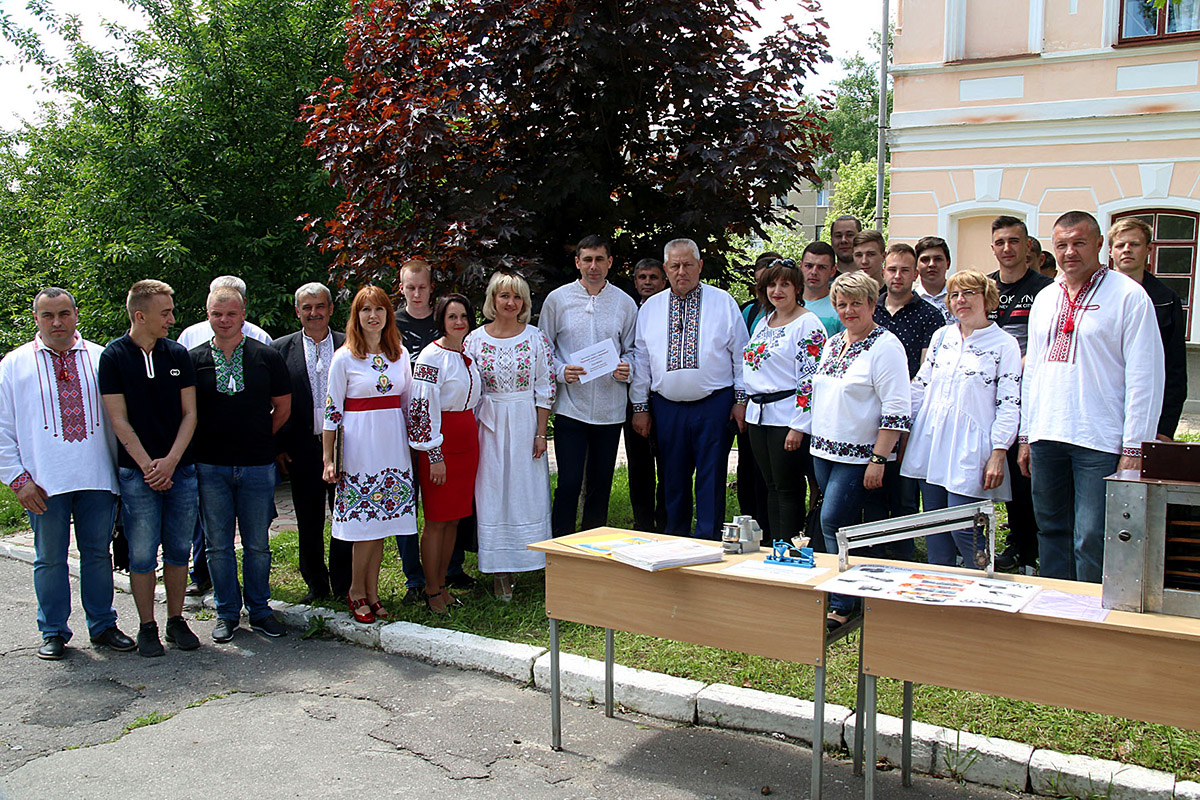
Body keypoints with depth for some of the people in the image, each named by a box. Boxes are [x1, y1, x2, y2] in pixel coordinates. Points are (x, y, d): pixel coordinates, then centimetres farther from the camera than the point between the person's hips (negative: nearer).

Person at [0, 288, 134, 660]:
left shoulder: (100, 359, 7)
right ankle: (53, 632, 21)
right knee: (50, 558, 7)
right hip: (45, 482, -1)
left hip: (97, 477, 1)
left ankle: (103, 626, 22)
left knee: (98, 553, 9)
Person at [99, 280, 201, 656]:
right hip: (137, 473, -3)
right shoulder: (114, 356, -2)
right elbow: (119, 420, -4)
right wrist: (148, 466, -11)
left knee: (179, 550, 8)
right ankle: (147, 627, 14)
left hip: (180, 469, 3)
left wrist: (169, 462, -7)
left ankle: (176, 620, 20)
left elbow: (189, 414, 5)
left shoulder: (178, 354, 7)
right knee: (142, 554, 2)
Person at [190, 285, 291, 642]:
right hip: (209, 466, 0)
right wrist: (210, 441, 4)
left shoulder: (266, 356, 3)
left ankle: (259, 610, 21)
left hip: (257, 465, 0)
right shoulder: (193, 359, 3)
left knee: (257, 543, 7)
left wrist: (259, 439, 7)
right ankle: (227, 612, 20)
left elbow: (283, 406, 9)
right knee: (218, 544, 7)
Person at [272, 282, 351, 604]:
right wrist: (278, 448, -2)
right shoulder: (281, 348, 4)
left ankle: (344, 585, 20)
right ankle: (317, 586, 24)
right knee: (309, 523, 10)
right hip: (303, 450, 1)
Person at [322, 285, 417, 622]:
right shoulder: (344, 357, -4)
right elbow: (332, 409, -3)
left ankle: (371, 592, 17)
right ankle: (357, 593, 14)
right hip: (360, 447, -4)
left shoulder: (400, 354, 9)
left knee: (381, 521, 7)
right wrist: (328, 458, -5)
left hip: (394, 444, 4)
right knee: (366, 523, -3)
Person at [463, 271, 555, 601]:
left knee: (526, 491, 2)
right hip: (488, 425, 0)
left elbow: (545, 389, 0)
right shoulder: (475, 339, 1)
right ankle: (499, 571, 10)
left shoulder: (536, 338, 0)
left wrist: (540, 433, -4)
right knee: (492, 494, 2)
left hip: (526, 423, 0)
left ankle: (526, 558, 16)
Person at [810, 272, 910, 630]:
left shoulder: (885, 346, -12)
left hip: (858, 454, -7)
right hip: (825, 451, 7)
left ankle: (842, 604, 2)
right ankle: (846, 596, 23)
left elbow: (895, 410, -16)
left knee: (833, 522, -10)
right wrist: (817, 443, 19)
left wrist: (878, 460, -19)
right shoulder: (833, 343, 13)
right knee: (844, 526, 12)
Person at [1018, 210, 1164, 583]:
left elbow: (1144, 376, -7)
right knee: (1051, 533, 12)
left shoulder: (1128, 296, -3)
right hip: (1046, 439, 6)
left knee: (1091, 542, -6)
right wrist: (1025, 436, 15)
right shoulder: (1045, 299, 15)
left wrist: (1134, 448, -11)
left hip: (1100, 442, -6)